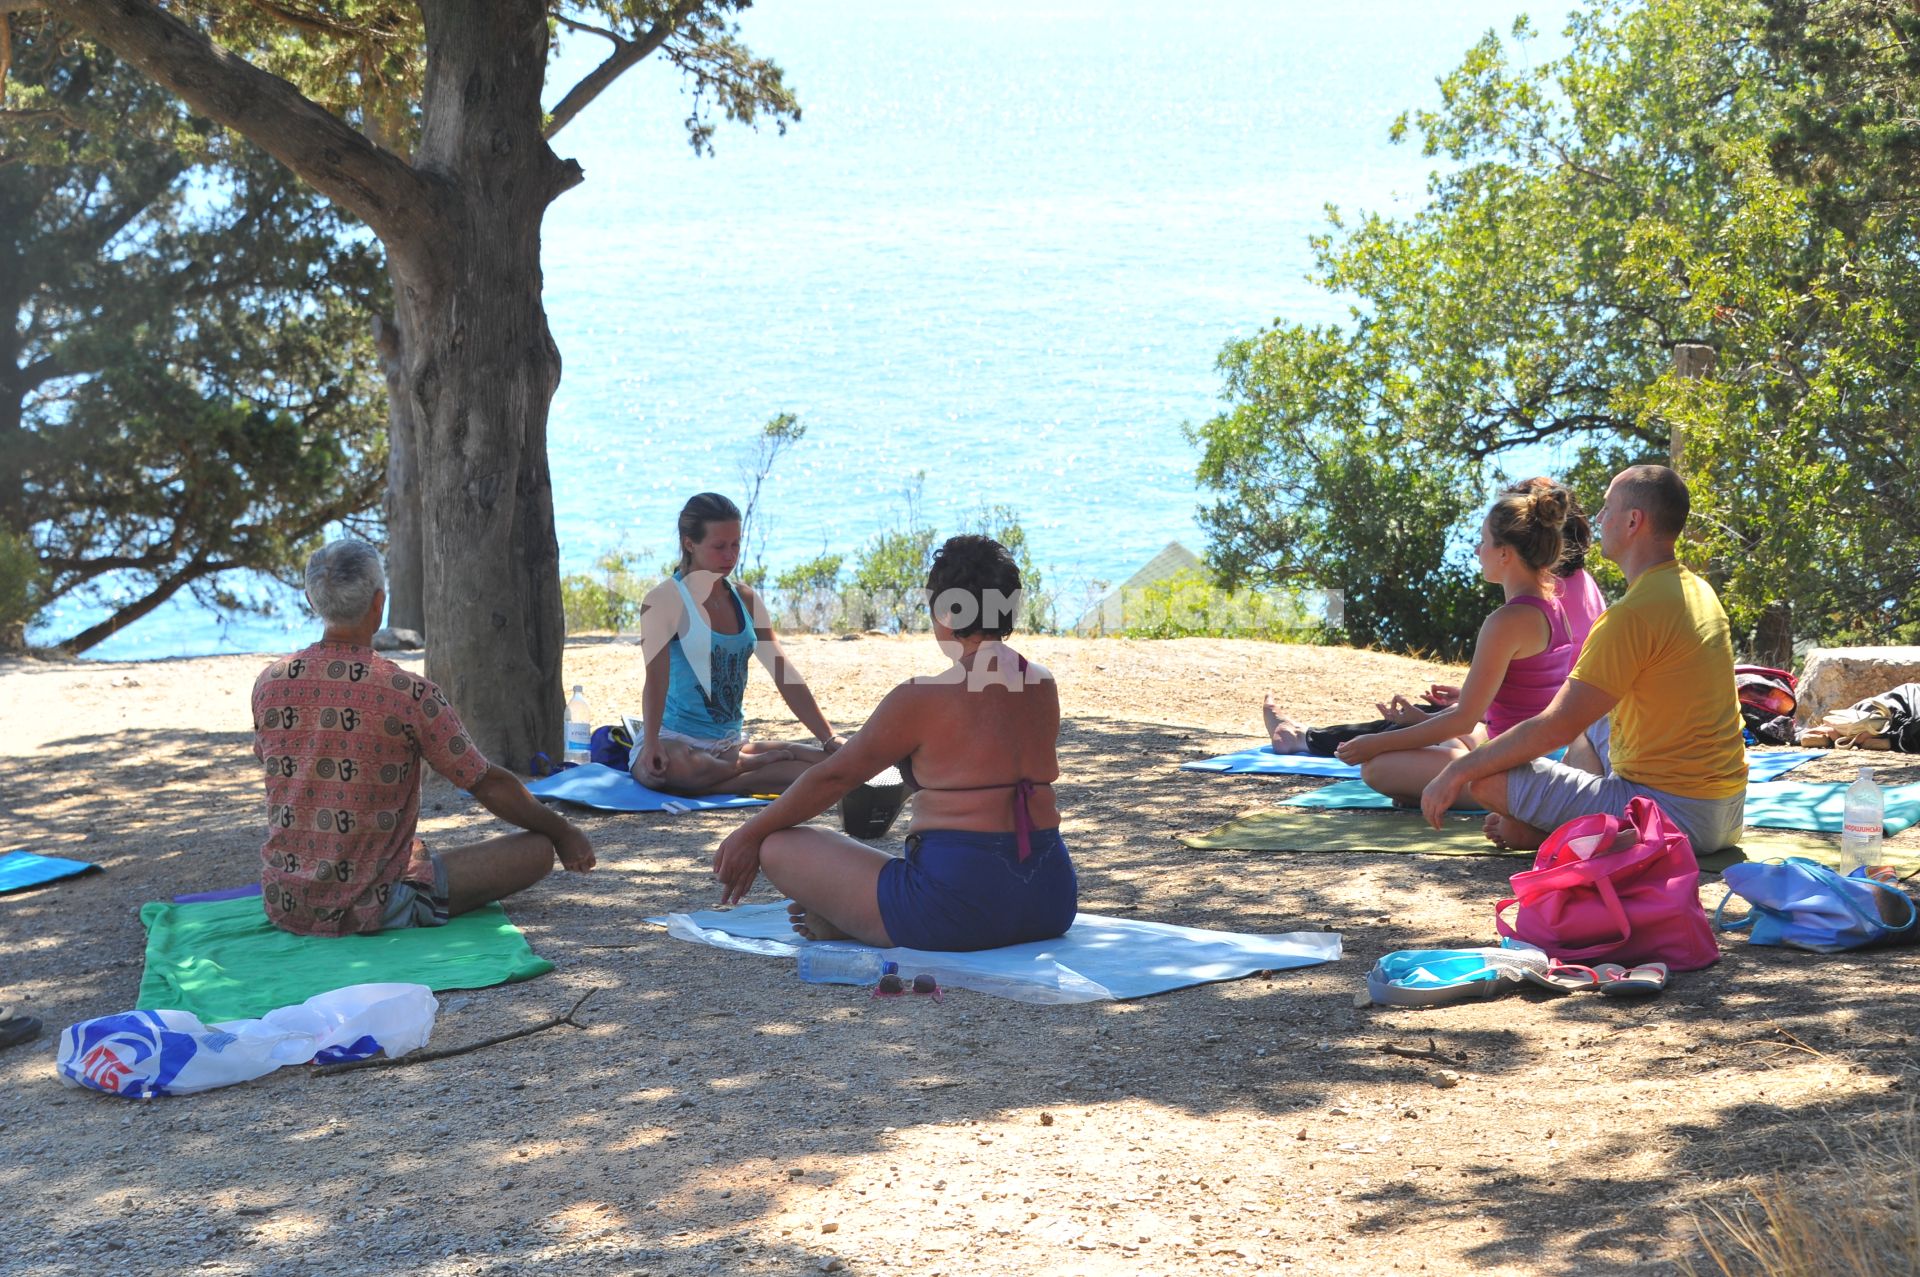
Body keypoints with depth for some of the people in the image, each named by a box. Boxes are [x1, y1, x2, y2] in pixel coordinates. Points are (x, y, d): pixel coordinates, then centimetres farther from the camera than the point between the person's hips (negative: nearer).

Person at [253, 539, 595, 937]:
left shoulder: (269, 684, -2)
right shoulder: (409, 694, -17)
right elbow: (490, 785, -8)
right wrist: (564, 832, 9)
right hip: (369, 911, -6)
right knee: (538, 849, -2)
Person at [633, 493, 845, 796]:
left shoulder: (744, 598, 11)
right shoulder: (665, 599, -8)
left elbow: (785, 674, 10)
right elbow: (656, 677, -22)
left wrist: (830, 738, 3)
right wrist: (651, 745, -36)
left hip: (729, 746, 4)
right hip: (675, 741, -4)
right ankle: (759, 763, -16)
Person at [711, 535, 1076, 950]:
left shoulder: (922, 698, -10)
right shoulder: (1044, 688, 8)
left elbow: (832, 776, 1)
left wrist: (748, 835, 16)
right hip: (1050, 907, 6)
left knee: (777, 846, 2)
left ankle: (839, 922, 25)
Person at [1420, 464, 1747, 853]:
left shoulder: (1633, 614, -19)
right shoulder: (1699, 592, 11)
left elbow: (1555, 729, -19)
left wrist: (1457, 771, -10)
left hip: (1674, 814, -10)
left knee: (1486, 778, -14)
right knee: (1592, 727, 33)